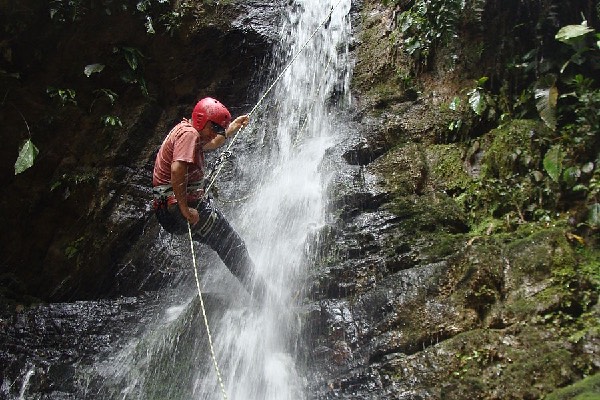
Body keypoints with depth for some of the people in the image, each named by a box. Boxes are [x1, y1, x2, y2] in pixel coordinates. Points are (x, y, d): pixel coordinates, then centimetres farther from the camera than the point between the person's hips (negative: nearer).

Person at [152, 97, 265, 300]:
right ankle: (259, 291, 3)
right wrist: (185, 209, -28)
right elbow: (177, 170, -29)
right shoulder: (189, 133, -14)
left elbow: (210, 145, 40)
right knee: (233, 245, -3)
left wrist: (233, 129, 41)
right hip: (179, 206, -11)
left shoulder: (184, 129, 19)